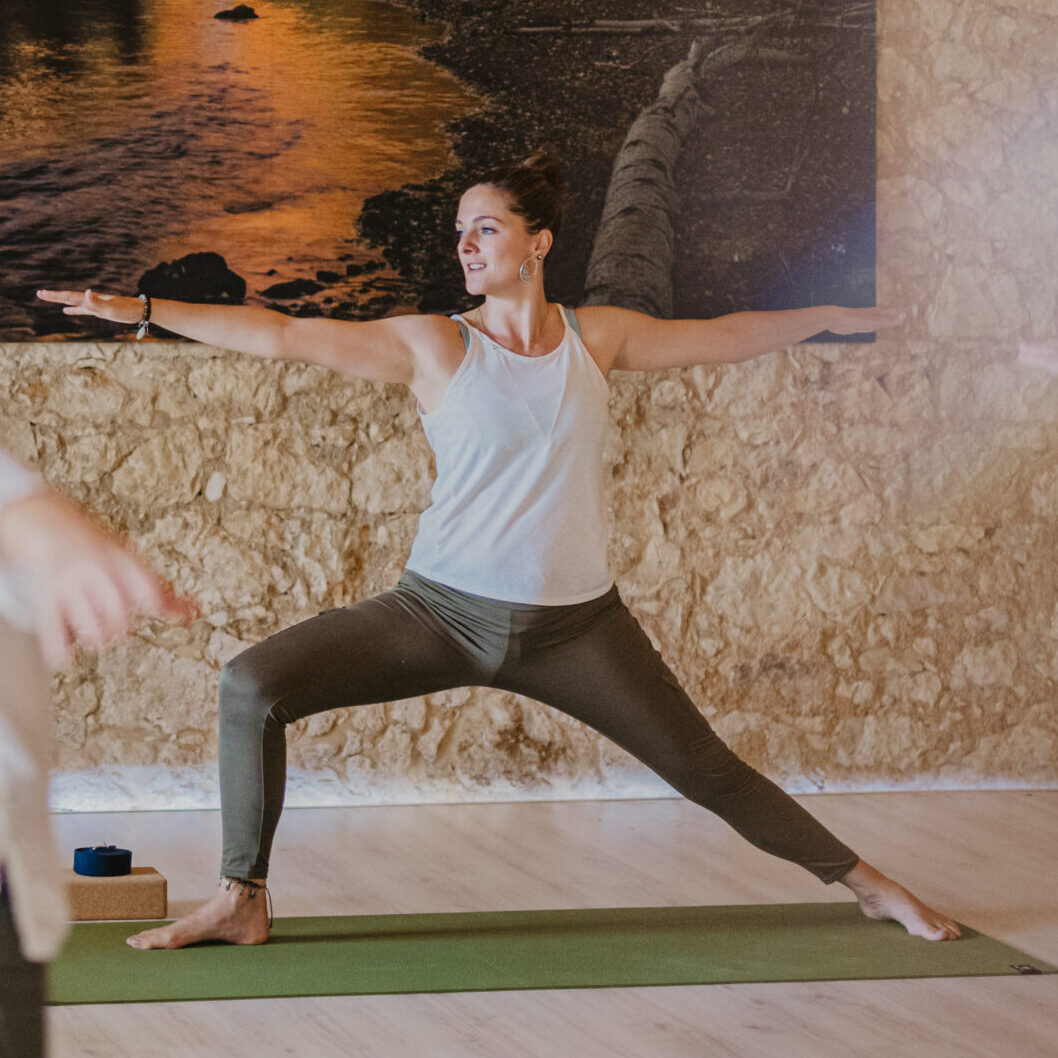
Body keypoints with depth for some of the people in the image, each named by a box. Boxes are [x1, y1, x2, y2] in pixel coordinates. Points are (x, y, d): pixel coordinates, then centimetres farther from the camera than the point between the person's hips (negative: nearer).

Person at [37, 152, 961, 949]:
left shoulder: (597, 338, 3)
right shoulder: (434, 346, -4)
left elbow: (722, 338, 17)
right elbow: (282, 336, -8)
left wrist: (828, 317, 25)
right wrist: (138, 309, -13)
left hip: (574, 626, 1)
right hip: (444, 612, 0)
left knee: (707, 771, 5)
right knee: (253, 685, -16)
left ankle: (868, 884, 25)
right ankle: (242, 904, -3)